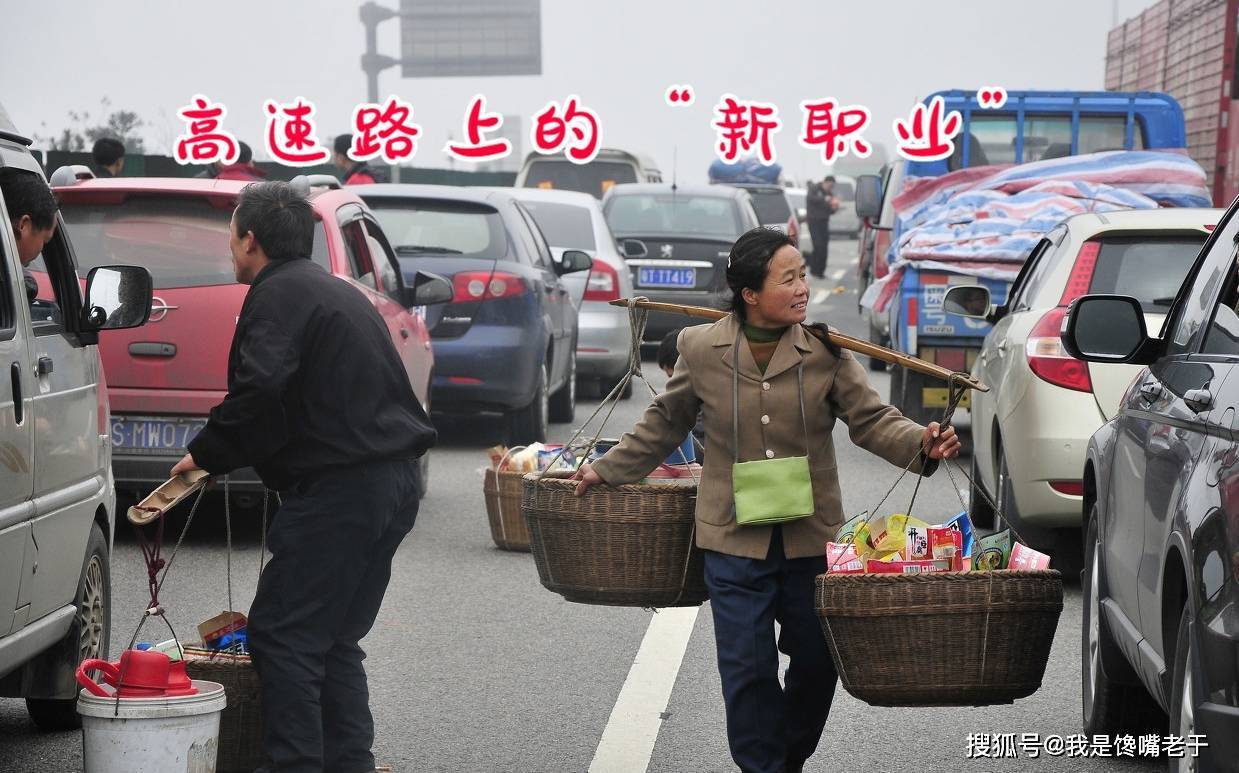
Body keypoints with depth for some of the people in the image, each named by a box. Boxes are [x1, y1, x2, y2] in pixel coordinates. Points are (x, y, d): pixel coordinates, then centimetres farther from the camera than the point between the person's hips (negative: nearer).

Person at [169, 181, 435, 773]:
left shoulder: (279, 294, -9)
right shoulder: (335, 291, 23)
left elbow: (260, 391, -24)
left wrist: (207, 454, -10)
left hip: (338, 490, -10)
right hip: (395, 481, 10)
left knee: (281, 635, -6)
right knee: (334, 638, 16)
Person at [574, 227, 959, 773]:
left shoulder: (825, 352, -2)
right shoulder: (701, 349, -2)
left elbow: (871, 419, -2)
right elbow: (664, 423, 13)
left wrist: (920, 443, -21)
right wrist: (610, 470, 16)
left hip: (812, 537, 1)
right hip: (735, 540, -1)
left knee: (817, 659, 10)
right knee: (747, 668, -2)